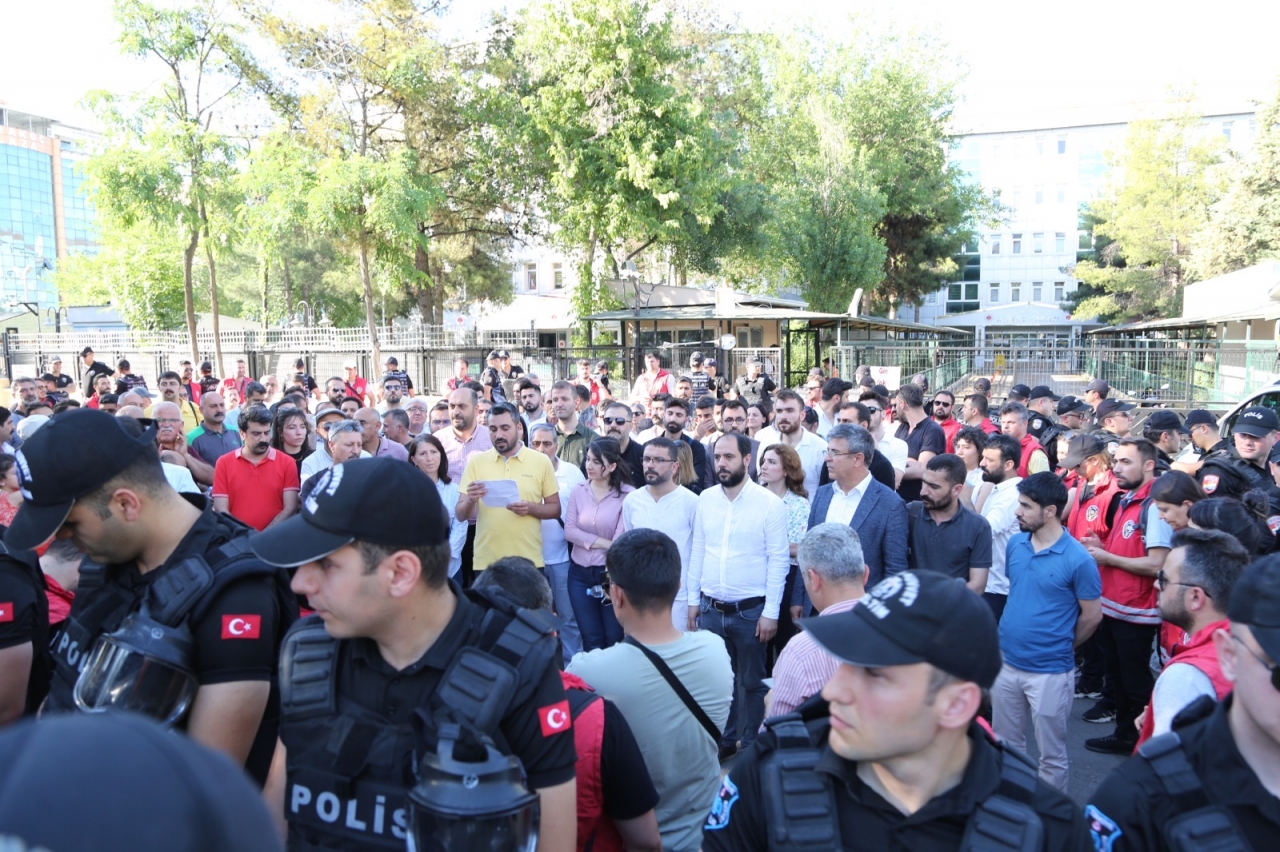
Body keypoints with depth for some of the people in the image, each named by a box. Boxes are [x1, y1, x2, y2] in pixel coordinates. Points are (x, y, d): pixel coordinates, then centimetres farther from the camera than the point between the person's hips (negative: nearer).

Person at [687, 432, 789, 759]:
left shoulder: (769, 503, -10)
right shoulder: (705, 499, 3)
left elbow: (778, 560, -9)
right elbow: (697, 551, 8)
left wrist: (771, 611, -11)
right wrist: (693, 599, 8)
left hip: (750, 610, -4)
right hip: (710, 608, 4)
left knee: (752, 682, 11)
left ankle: (751, 746, 27)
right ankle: (723, 740, 33)